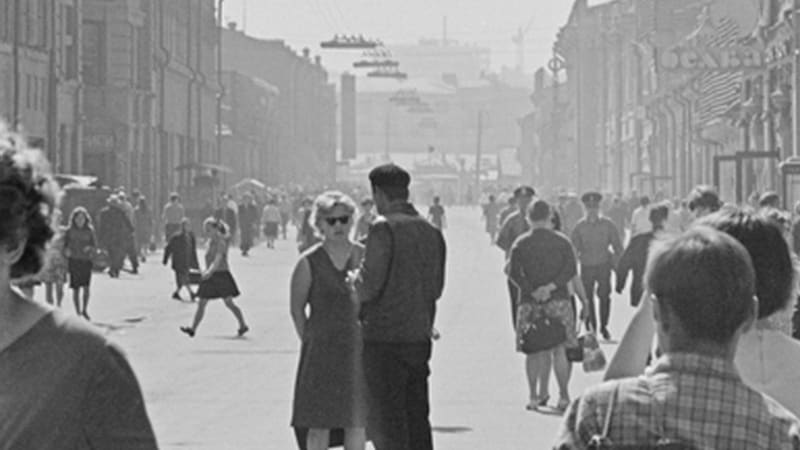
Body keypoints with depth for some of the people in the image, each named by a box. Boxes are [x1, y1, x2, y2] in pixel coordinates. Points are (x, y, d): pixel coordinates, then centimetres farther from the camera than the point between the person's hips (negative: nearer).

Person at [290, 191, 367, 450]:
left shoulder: (365, 257, 4)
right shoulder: (309, 263, -3)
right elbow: (297, 310, 1)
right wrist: (311, 341, -2)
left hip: (359, 348, 3)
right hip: (322, 350, -3)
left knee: (357, 422, 6)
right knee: (319, 423, -2)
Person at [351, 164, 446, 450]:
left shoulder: (384, 229, -13)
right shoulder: (431, 231, 9)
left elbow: (367, 289, -15)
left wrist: (354, 278, 5)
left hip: (384, 338, -7)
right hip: (419, 337, 7)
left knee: (385, 420, -2)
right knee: (417, 417, 14)